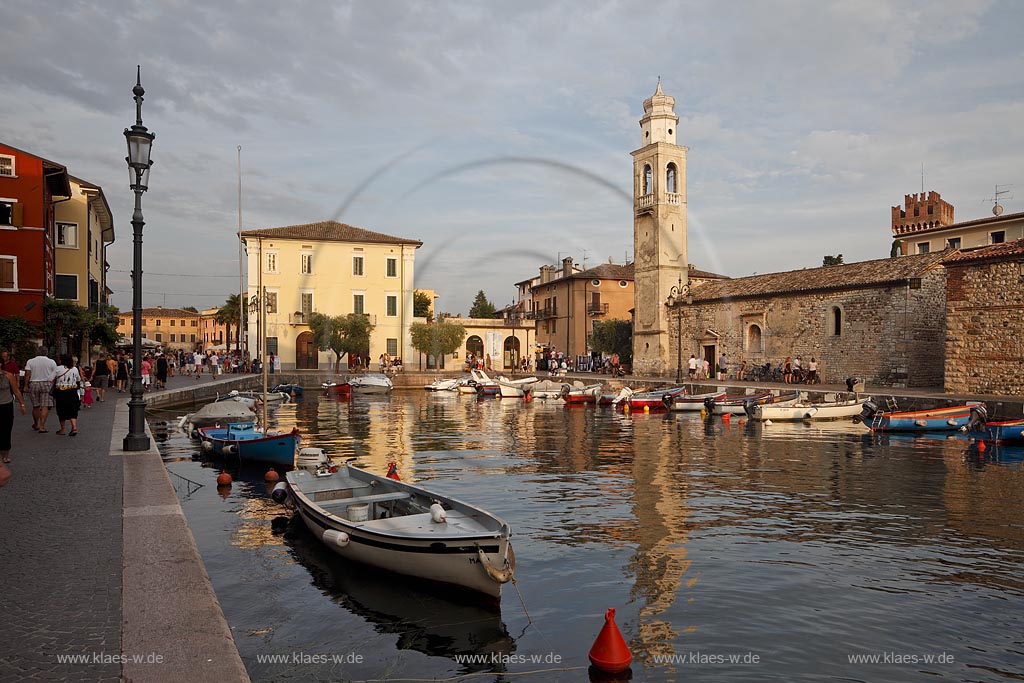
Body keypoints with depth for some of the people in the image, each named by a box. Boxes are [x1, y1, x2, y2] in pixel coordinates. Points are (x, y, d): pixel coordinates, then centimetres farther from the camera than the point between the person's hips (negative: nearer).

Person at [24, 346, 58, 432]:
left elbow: (27, 374, -4)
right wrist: (53, 386, 7)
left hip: (33, 384, 2)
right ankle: (42, 426, -10)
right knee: (45, 406, -3)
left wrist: (26, 385, -1)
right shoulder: (52, 362, 2)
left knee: (35, 406, 13)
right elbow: (55, 375, 0)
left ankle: (35, 425, 29)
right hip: (47, 384, -2)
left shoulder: (30, 361, 2)